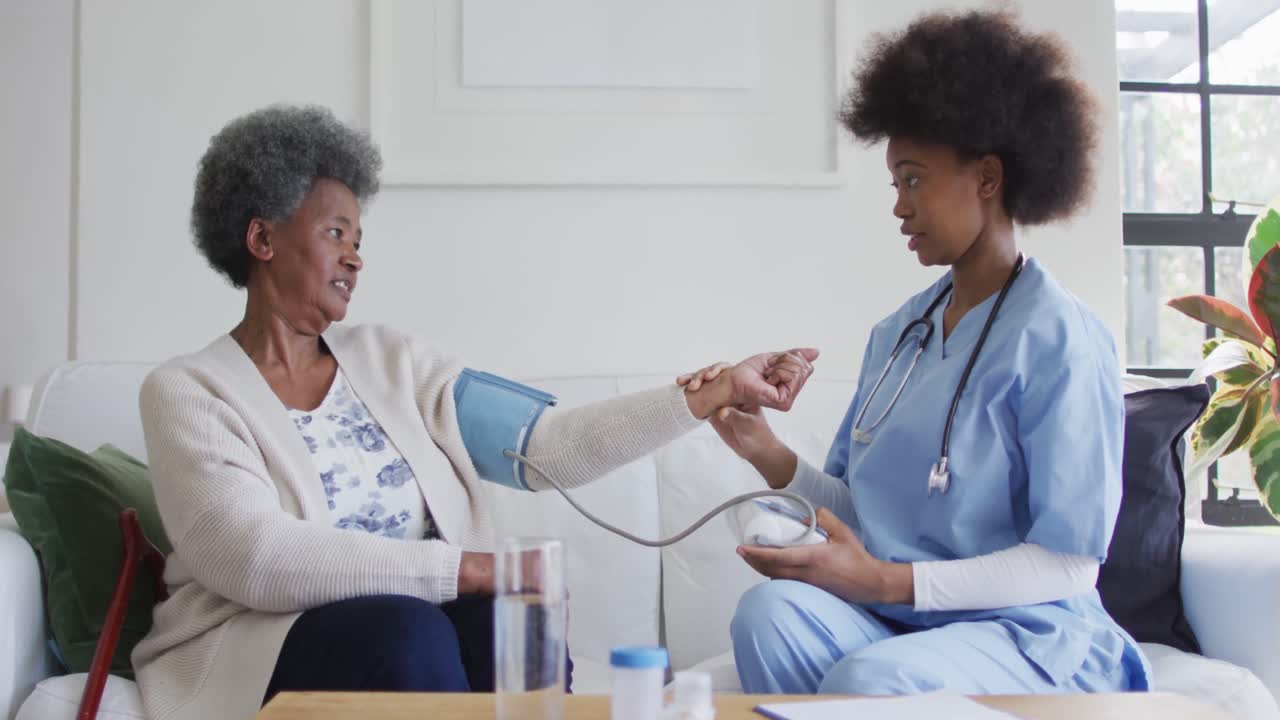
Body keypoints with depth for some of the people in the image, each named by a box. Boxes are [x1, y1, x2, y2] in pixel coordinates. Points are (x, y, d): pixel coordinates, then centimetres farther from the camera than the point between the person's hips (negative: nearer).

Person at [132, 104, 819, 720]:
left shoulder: (390, 360, 11)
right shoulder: (188, 390, -2)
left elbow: (549, 445, 1)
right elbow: (256, 558, -19)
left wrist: (718, 392, -6)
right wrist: (469, 567, -25)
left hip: (423, 622, 4)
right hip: (260, 647, -3)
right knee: (406, 630, -33)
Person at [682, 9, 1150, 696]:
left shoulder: (1059, 340, -10)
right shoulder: (895, 334, 12)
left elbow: (1068, 563, -13)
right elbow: (860, 510, 12)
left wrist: (886, 581, -20)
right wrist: (767, 452, -6)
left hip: (1028, 638, -5)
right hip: (893, 622, 6)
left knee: (871, 678, -36)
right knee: (769, 610, -27)